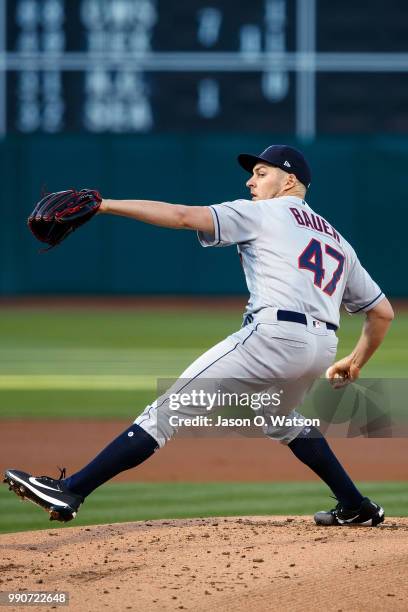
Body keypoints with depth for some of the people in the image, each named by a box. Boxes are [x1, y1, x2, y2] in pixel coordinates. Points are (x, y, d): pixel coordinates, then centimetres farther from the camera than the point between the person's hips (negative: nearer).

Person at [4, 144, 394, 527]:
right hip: (323, 347, 7)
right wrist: (355, 363, 39)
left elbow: (183, 216, -3)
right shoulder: (337, 241, 28)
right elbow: (383, 311, 26)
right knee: (280, 422, 36)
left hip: (273, 332, -7)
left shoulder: (264, 213, 10)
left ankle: (71, 491, -14)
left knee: (168, 410, -8)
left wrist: (104, 205, -6)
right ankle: (355, 507, 34)